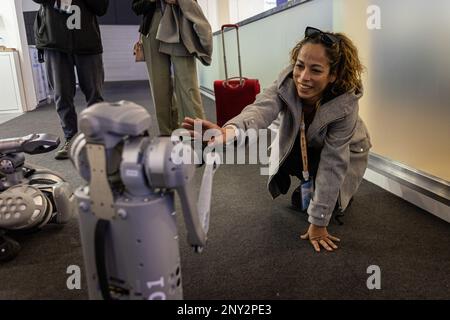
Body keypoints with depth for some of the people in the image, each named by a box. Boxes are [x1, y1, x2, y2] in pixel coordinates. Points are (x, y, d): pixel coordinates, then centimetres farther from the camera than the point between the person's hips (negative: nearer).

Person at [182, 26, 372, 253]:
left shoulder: (345, 104, -37)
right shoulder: (287, 82, -31)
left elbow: (333, 162, -35)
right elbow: (262, 108, -53)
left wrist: (318, 223, -33)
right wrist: (229, 130, -77)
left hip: (345, 148, -3)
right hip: (301, 144, 4)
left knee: (333, 204, -19)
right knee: (276, 160, -20)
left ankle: (341, 191, 17)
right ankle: (309, 185, 12)